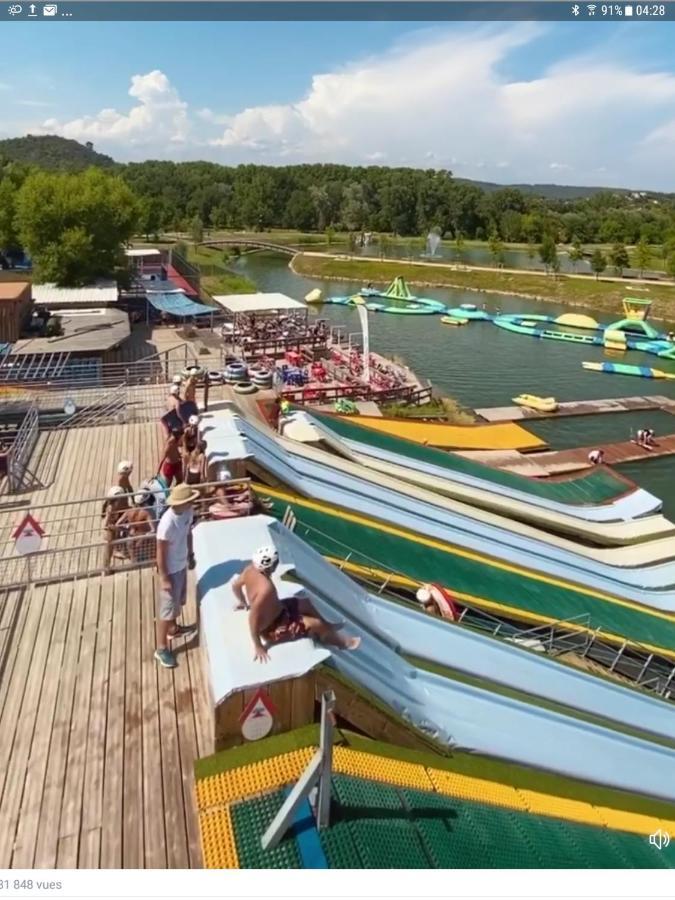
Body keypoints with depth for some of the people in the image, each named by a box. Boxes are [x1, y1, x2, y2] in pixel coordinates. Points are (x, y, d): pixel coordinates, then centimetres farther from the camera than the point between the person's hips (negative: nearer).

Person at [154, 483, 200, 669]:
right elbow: (161, 554, -25)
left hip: (182, 564, 8)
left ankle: (173, 629, 52)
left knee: (178, 601, 27)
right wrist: (164, 579, -18)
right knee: (167, 608, 7)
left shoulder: (187, 512, -10)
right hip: (171, 570, -8)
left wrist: (190, 555, 18)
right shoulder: (167, 524, -34)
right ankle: (161, 649, 24)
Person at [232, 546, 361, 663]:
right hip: (272, 629, -9)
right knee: (317, 624, -1)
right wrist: (258, 646, -24)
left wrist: (244, 603, 22)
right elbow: (253, 618, -36)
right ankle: (343, 642, 26)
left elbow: (236, 584, 3)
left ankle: (329, 628, 41)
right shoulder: (266, 588, -41)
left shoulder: (251, 568, -16)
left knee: (306, 603, 20)